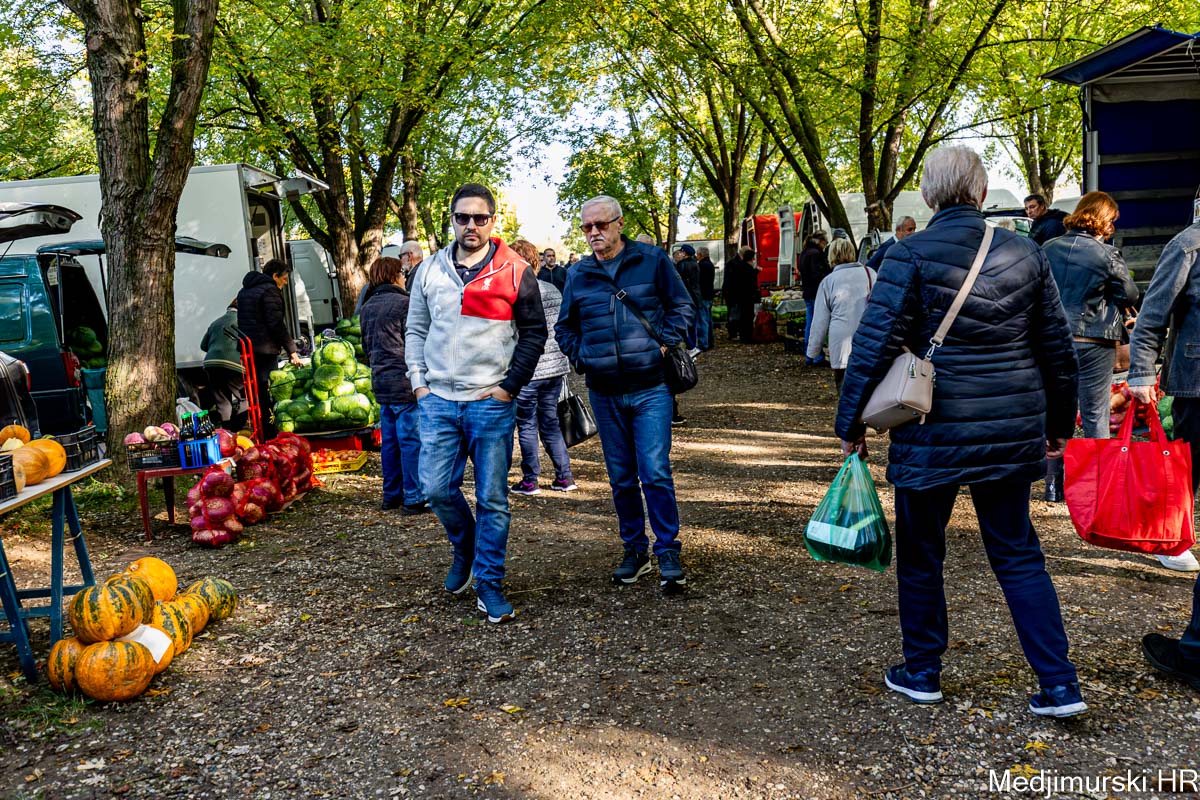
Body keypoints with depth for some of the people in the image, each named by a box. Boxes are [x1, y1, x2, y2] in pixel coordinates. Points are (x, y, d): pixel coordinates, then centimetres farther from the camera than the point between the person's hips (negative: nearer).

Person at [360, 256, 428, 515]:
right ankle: (414, 499, -2)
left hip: (380, 383, 8)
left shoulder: (366, 308, 14)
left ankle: (391, 495, 20)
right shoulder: (403, 303, -11)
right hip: (404, 382, -8)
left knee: (389, 440, 14)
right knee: (411, 440, -4)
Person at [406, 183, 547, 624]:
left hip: (491, 402, -3)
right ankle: (464, 549, 32)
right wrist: (419, 383, 4)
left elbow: (534, 332, 2)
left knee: (492, 499, 2)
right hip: (438, 400, 3)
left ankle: (488, 582, 16)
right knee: (436, 488, 3)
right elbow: (416, 330, 15)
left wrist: (510, 386, -6)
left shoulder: (514, 270, -1)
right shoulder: (430, 269, 8)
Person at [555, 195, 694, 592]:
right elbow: (564, 326, 20)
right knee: (621, 478, 10)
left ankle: (668, 553, 4)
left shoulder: (652, 260, -1)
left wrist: (664, 343, -7)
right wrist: (580, 357, 5)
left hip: (650, 387, -3)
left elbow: (682, 306, 6)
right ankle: (634, 549, 24)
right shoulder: (578, 275, 8)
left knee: (655, 473, -9)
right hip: (604, 393, 4)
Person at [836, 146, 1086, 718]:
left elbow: (874, 343, -13)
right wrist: (1059, 424, 20)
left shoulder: (912, 255, -8)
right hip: (1012, 432, 4)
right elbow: (1058, 348, 10)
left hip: (935, 430, -4)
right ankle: (1060, 686, 14)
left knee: (920, 553, 13)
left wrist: (851, 422, -4)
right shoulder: (1025, 254, 5)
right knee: (1018, 553, 15)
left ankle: (922, 672, 25)